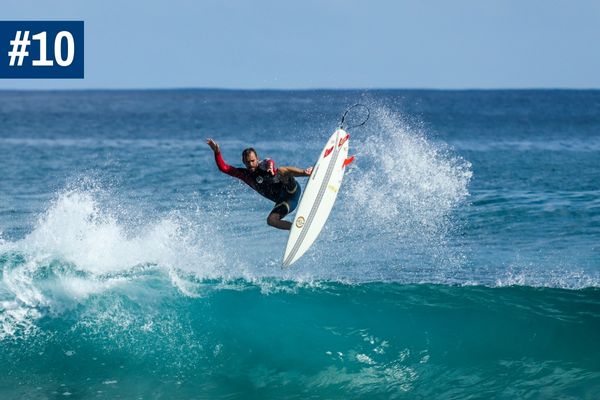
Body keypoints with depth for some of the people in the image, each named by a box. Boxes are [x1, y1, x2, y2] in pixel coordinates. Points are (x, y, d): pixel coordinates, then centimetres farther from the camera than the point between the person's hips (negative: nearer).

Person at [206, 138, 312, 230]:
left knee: (281, 170, -30)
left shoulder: (263, 165, -8)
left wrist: (270, 166, -58)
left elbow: (269, 162, -33)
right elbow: (223, 167, 0)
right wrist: (217, 152, -15)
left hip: (292, 190, -6)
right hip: (282, 201, 6)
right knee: (271, 220, -16)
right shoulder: (245, 175, 6)